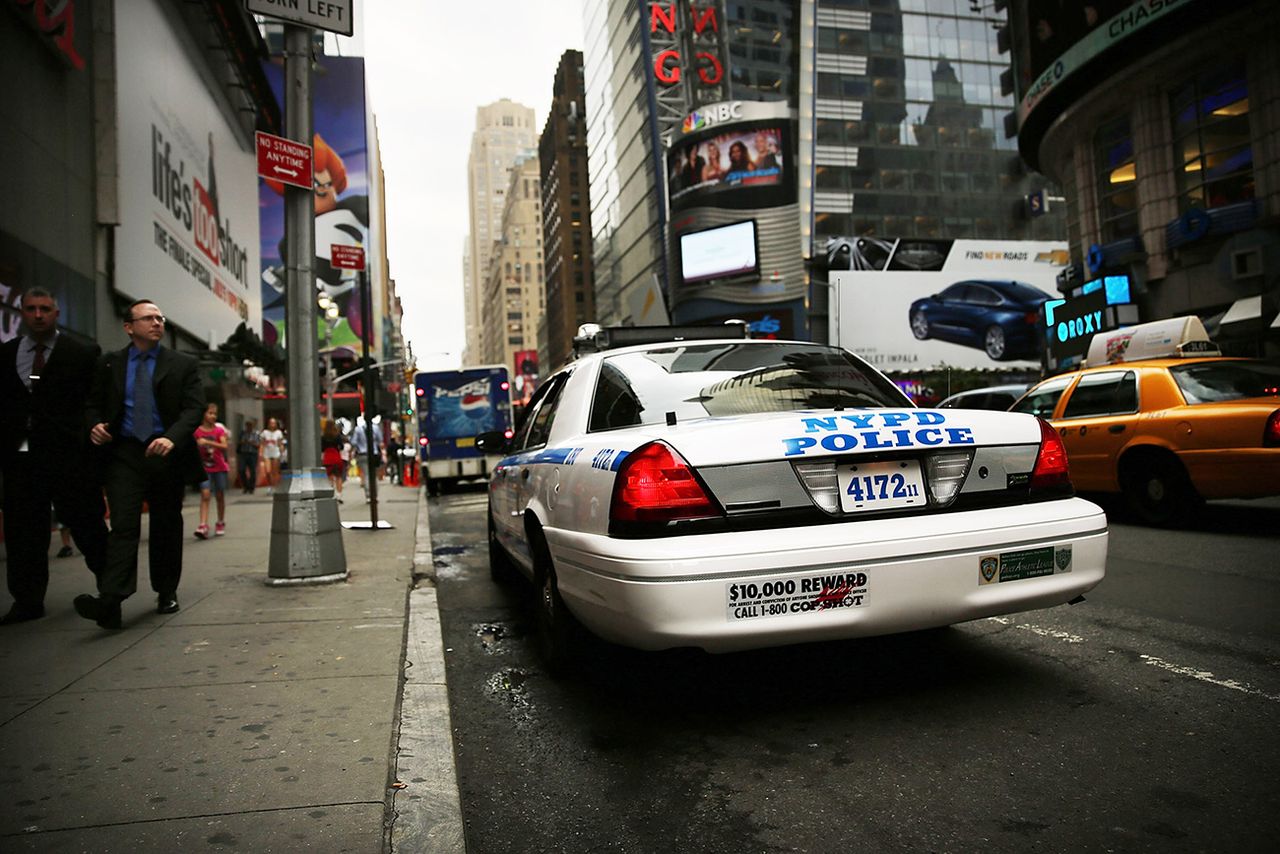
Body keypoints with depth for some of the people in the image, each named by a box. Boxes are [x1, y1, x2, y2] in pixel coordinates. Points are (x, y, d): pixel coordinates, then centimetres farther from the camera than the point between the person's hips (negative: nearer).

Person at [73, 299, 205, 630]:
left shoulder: (184, 364, 4)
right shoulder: (109, 363, 10)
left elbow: (194, 408, -5)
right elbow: (93, 403, 15)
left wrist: (171, 438, -22)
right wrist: (95, 424, -8)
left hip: (166, 453, 0)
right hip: (124, 453, 0)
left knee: (166, 527, 9)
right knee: (123, 526, -10)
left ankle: (167, 593, 23)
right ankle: (110, 601, -18)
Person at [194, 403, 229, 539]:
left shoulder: (219, 430, -1)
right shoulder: (197, 431, 0)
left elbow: (224, 446, -17)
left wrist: (208, 442, -27)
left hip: (219, 467, 1)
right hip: (204, 467, -1)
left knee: (220, 496, 9)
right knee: (205, 495, -14)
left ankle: (221, 523, 23)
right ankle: (203, 526, -21)